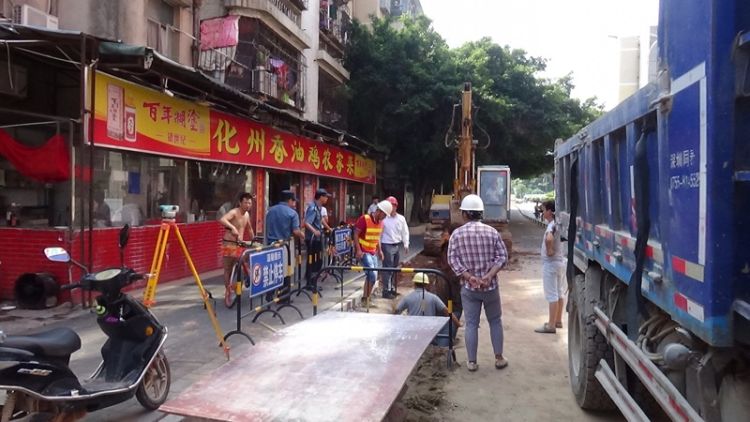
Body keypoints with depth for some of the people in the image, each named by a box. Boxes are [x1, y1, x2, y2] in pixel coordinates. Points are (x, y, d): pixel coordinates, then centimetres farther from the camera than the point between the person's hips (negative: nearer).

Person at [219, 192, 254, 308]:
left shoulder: (247, 214, 8)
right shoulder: (233, 212, -17)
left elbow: (249, 229, 23)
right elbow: (222, 220, -36)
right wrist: (232, 227, -48)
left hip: (240, 244, 7)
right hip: (229, 244, -7)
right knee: (228, 269, 2)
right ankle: (228, 293, 9)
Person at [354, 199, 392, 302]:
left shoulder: (380, 222, 7)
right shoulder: (364, 219, -15)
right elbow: (356, 234, -14)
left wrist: (379, 250, 15)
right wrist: (358, 250, -20)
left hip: (373, 252, 8)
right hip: (363, 252, -8)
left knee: (371, 275, 11)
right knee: (372, 274, -15)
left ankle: (365, 297, 22)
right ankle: (366, 298, -3)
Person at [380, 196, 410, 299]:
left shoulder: (401, 219, 6)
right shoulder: (383, 218, -11)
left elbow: (405, 232, 12)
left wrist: (406, 245, 6)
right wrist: (378, 247, -9)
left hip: (397, 245, 6)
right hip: (387, 246, -6)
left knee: (395, 268, 15)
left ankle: (392, 288, 27)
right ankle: (387, 291, 0)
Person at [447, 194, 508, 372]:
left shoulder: (456, 234, -5)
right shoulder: (492, 232, -3)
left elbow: (453, 259, -10)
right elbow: (502, 256, -8)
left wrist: (469, 277, -13)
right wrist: (489, 276, -14)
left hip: (468, 287, 0)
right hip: (490, 286, 1)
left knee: (471, 324, 7)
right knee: (495, 321, 16)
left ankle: (472, 361, 12)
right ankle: (499, 358, 23)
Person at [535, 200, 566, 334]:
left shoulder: (552, 225, -20)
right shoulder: (559, 224, 7)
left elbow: (549, 238, -40)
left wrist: (549, 250, -23)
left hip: (550, 264, -9)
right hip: (560, 261, 9)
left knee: (552, 295, -4)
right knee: (560, 293, 16)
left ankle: (551, 325, 1)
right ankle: (558, 321, 27)